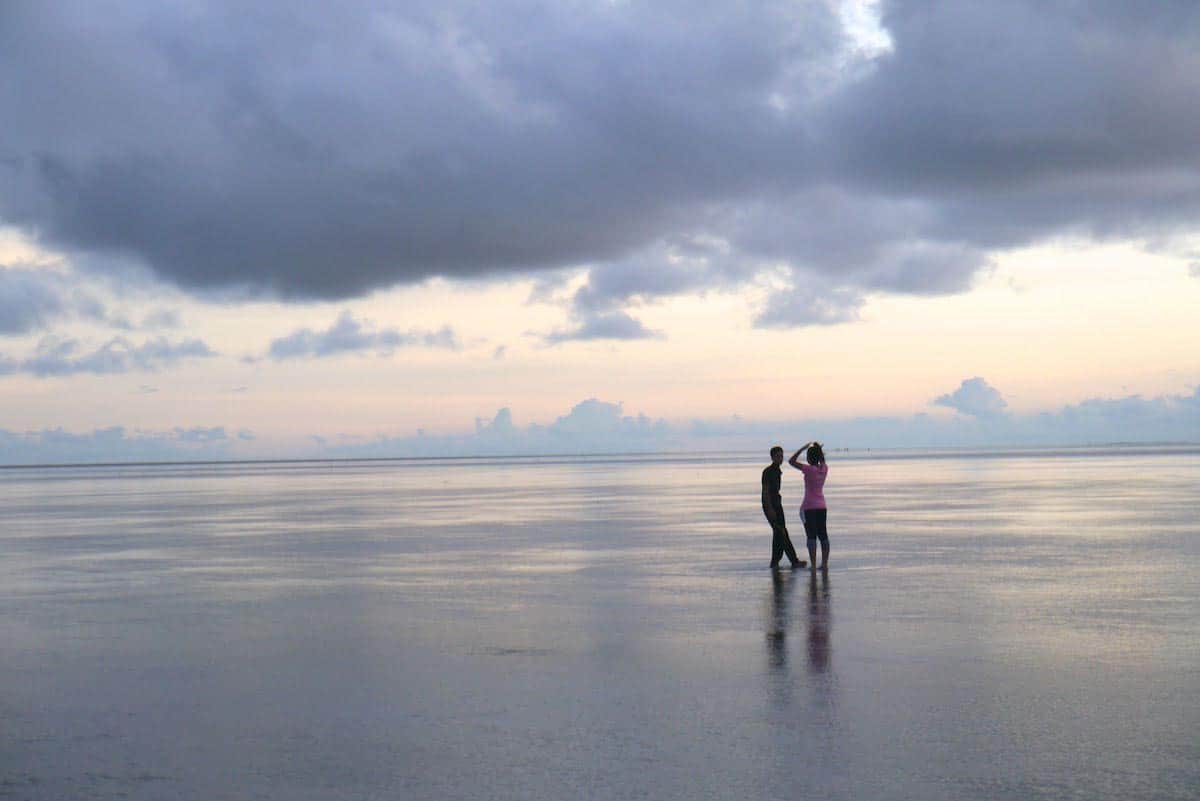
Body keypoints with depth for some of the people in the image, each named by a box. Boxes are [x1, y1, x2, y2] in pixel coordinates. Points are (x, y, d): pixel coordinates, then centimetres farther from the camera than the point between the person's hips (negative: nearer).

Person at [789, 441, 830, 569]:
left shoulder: (809, 469, -15)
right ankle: (824, 563, 12)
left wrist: (803, 448, -7)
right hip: (822, 506, 6)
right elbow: (823, 461, 27)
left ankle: (813, 565, -6)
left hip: (809, 507, -6)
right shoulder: (824, 469, 2)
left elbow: (791, 461, -10)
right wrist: (819, 450, 11)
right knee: (823, 535, 10)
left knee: (811, 537, -4)